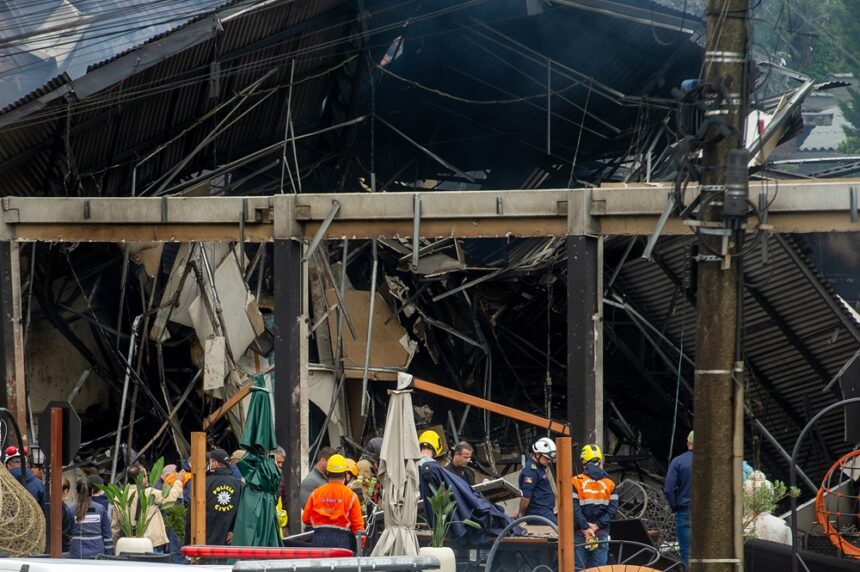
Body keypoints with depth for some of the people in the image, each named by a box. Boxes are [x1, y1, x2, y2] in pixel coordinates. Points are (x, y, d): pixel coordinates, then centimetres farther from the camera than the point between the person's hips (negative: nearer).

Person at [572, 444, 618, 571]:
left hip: (580, 532, -2)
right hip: (602, 534, 2)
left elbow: (575, 509, -12)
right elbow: (613, 509, -3)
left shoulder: (576, 482, -4)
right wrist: (597, 525, -6)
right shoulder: (609, 484, 4)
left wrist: (585, 527, -11)